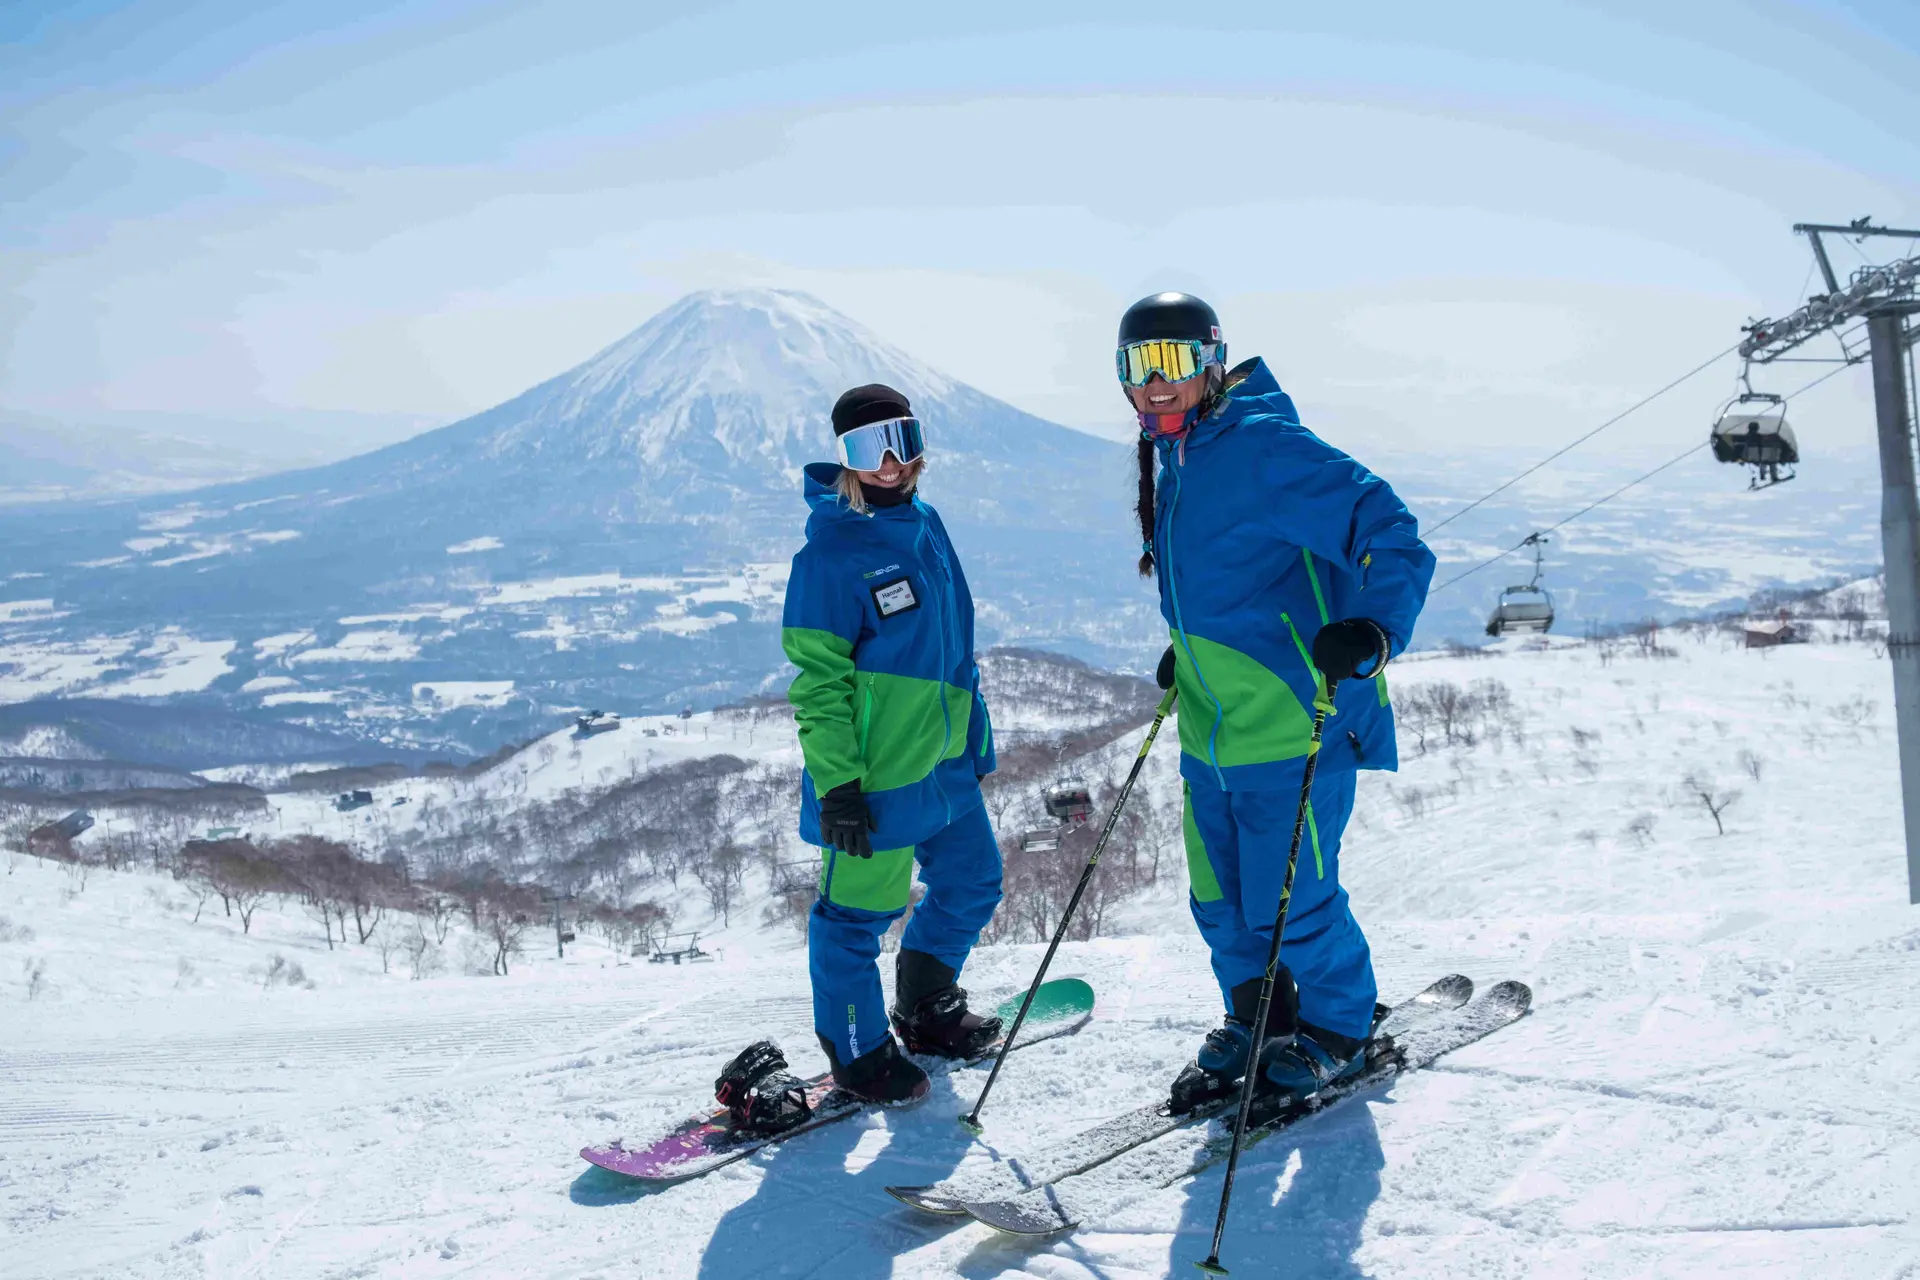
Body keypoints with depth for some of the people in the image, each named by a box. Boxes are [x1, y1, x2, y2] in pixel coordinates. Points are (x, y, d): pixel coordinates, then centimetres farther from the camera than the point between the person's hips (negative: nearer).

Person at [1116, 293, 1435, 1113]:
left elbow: (1391, 538, -23)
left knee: (1287, 901, 1)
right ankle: (1254, 1021, 36)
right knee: (1219, 899, 15)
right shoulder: (1171, 459, 10)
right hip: (1211, 728, 8)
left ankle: (1338, 1031, 25)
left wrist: (1375, 630, -36)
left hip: (1291, 725, -8)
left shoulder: (1262, 448, -18)